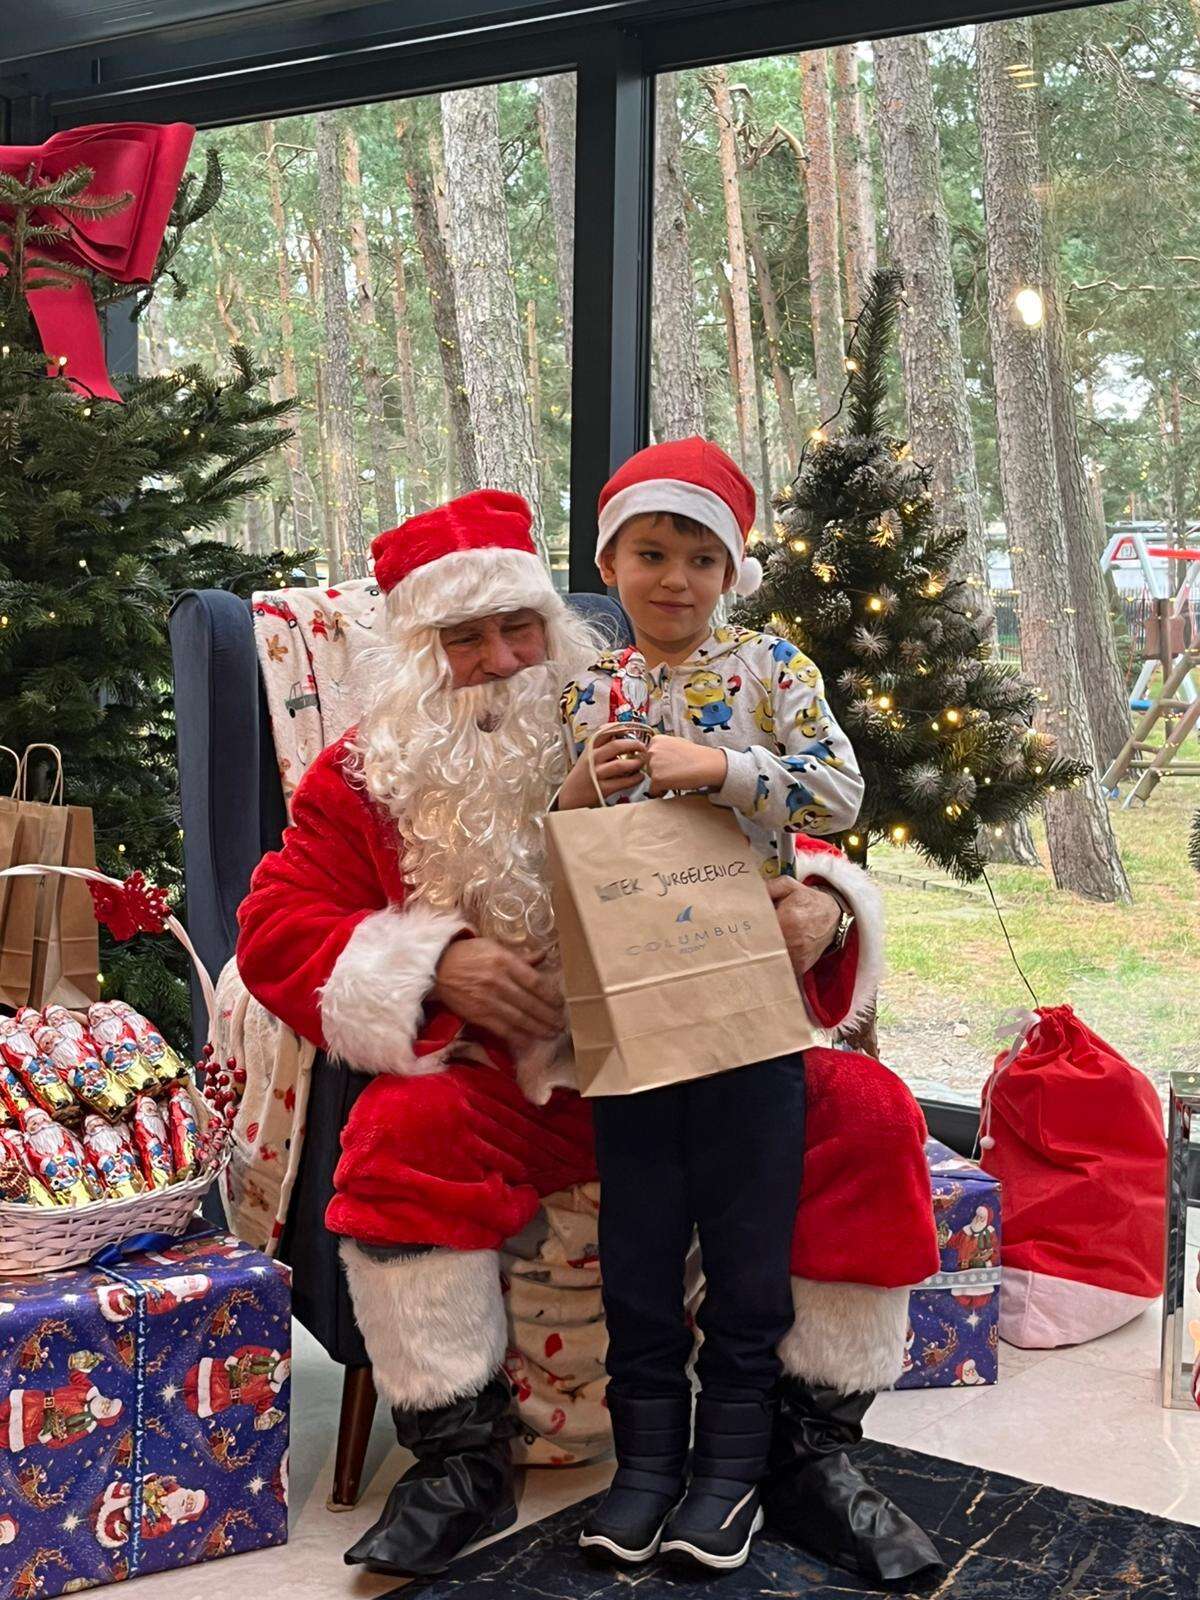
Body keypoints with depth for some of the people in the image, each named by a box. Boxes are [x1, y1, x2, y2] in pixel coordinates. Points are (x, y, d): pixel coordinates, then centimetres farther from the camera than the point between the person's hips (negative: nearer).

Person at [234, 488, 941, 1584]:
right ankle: (462, 1459, -15)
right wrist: (434, 962, -17)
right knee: (398, 1138, -34)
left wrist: (817, 909, -13)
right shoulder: (369, 776, 8)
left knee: (871, 1115, -19)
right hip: (500, 1082, -2)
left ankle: (816, 1450, -6)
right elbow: (278, 925, 0)